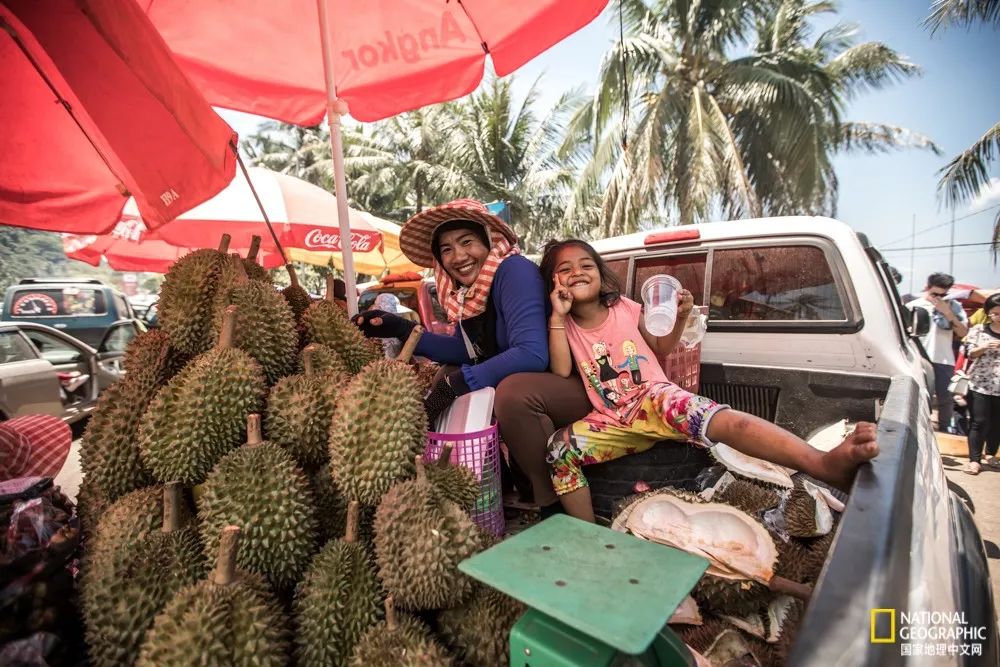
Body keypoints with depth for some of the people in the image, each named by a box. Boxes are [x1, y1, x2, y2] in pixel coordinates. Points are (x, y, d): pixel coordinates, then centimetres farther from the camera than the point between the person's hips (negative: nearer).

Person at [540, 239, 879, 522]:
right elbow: (561, 371, -14)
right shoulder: (564, 326, 4)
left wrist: (678, 317, -4)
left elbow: (661, 348, 15)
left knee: (716, 417, -33)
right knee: (559, 447, -25)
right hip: (611, 420, 1)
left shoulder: (625, 308, 4)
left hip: (653, 397, -1)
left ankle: (827, 463, -51)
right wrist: (557, 315, -16)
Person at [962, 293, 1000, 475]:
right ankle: (974, 459, -1)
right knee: (978, 422, -3)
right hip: (979, 385, -2)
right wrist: (984, 347, -19)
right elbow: (968, 354, 0)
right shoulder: (978, 330, 2)